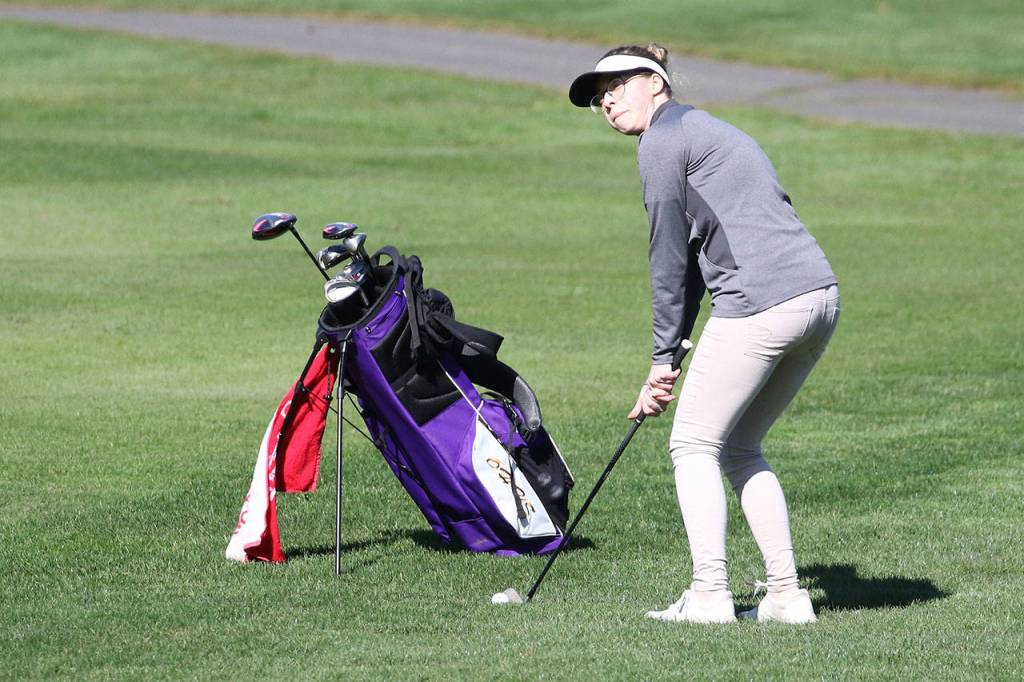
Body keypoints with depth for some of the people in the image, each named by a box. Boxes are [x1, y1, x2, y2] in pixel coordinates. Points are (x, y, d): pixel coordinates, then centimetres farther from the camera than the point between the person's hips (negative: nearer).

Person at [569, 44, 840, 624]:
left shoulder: (663, 140, -1)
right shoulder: (710, 132, 27)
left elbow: (669, 258, -2)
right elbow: (698, 253, 25)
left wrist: (664, 358, 5)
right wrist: (674, 353, 21)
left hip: (760, 304, -9)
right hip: (820, 293, 9)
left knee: (695, 444, 4)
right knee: (740, 448, 18)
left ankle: (710, 596, 0)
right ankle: (787, 596, 13)